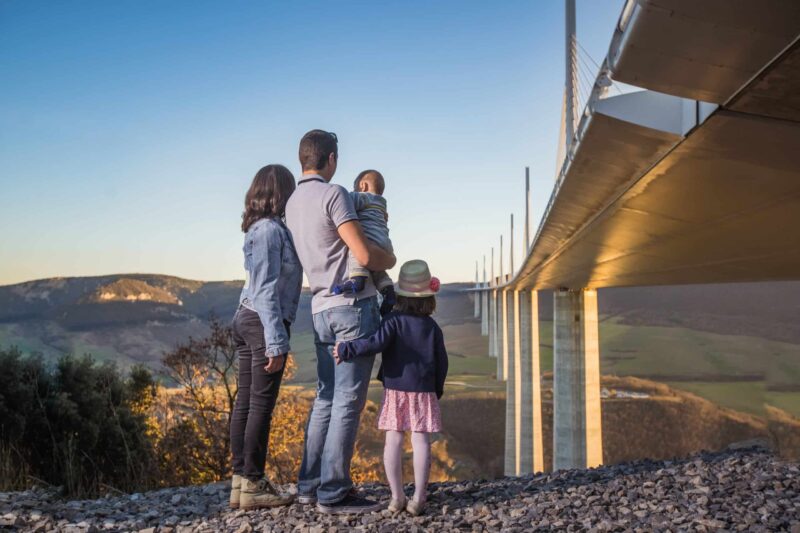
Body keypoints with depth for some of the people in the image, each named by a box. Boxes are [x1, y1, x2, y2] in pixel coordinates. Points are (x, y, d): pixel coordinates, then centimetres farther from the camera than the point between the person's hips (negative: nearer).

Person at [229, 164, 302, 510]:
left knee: (246, 401, 9)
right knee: (261, 403, -3)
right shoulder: (270, 230, -13)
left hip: (246, 319, 9)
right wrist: (275, 341, -21)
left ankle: (241, 481, 15)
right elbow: (266, 290, -18)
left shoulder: (262, 228, 14)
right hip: (264, 322, -9)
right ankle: (253, 484, 2)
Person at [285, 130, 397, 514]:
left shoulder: (292, 204, 14)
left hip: (321, 309, 8)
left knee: (326, 399, 14)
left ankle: (309, 484, 18)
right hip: (353, 306, -8)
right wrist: (389, 259, 5)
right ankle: (333, 492, -1)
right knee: (347, 402, -4)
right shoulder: (333, 194, -11)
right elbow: (365, 256, -16)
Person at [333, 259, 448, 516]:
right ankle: (418, 498, -2)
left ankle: (397, 496, 4)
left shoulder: (393, 321, -4)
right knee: (421, 440, 0)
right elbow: (441, 363, 8)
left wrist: (346, 349, -15)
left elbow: (376, 343, -21)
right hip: (423, 391, 1)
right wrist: (437, 391, 21)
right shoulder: (433, 327, 5)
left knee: (393, 439, 3)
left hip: (395, 389, -1)